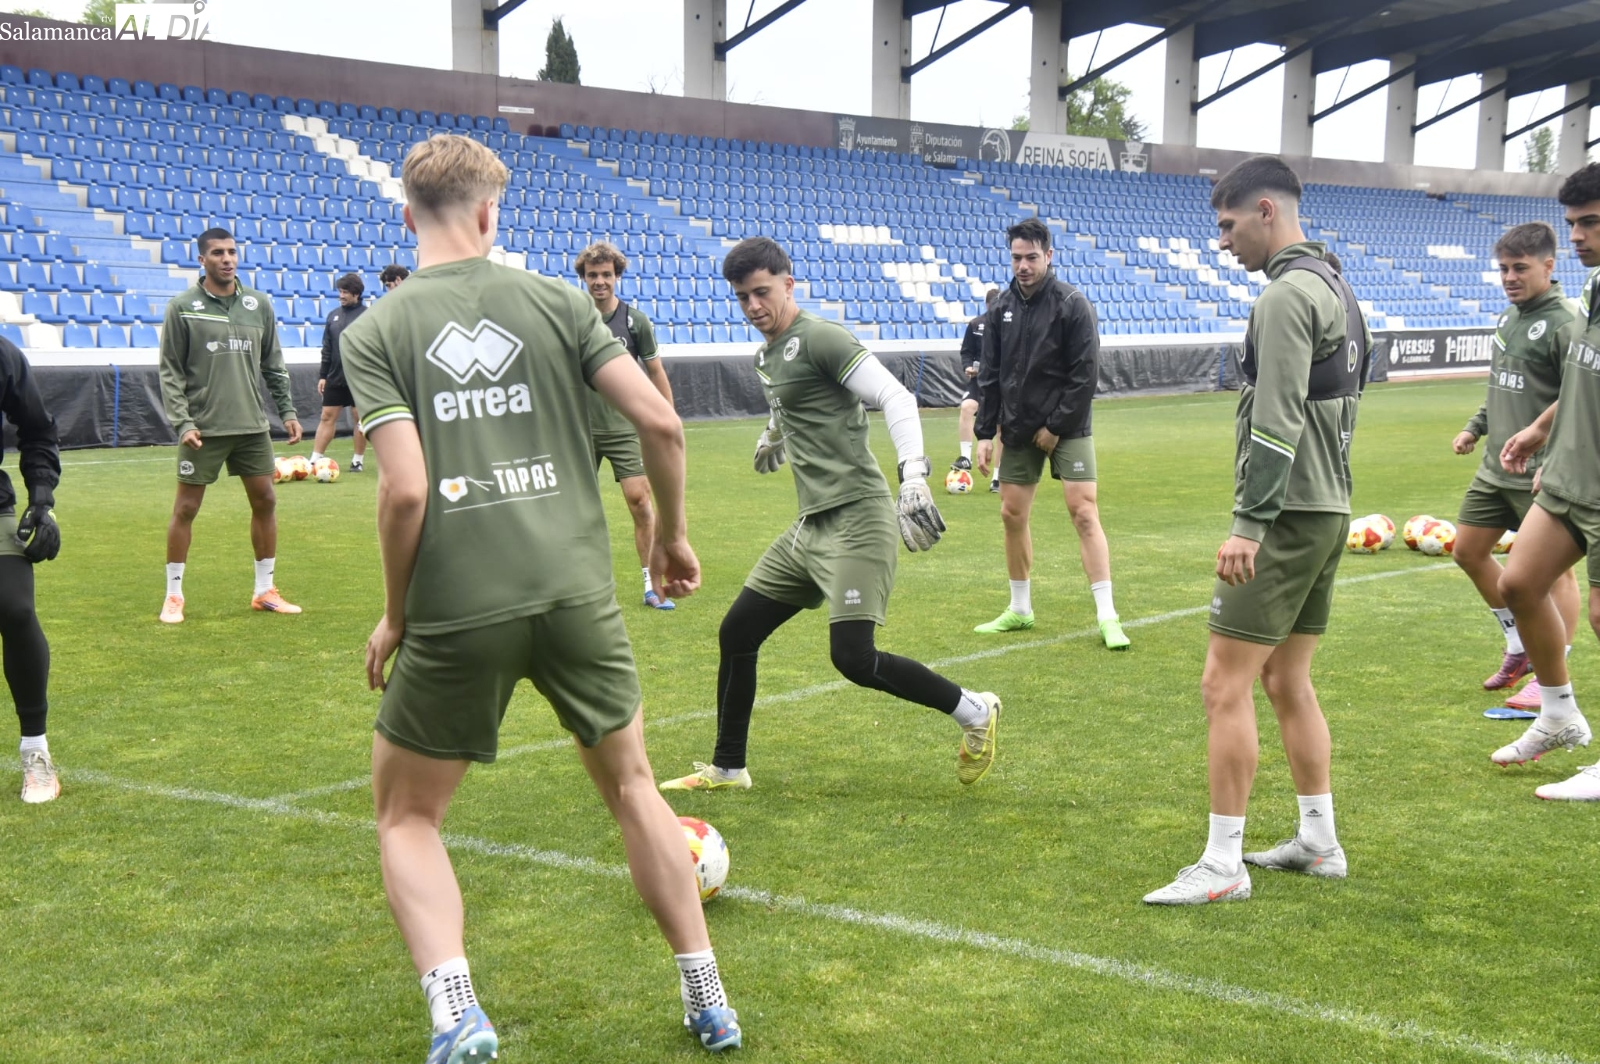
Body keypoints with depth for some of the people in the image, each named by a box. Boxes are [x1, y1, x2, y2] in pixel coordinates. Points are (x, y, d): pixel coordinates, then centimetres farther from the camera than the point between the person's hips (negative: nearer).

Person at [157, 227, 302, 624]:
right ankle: (173, 595, 13)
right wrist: (182, 422, -13)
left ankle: (265, 590, 18)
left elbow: (273, 363, 13)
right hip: (203, 427, -4)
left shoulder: (259, 304, 6)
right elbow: (171, 371, -4)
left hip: (252, 425, 4)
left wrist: (287, 410, 5)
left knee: (265, 501, 6)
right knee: (186, 507, 1)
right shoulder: (183, 307, -4)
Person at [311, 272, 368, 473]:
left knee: (360, 417, 4)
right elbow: (327, 349, 12)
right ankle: (315, 459, 6)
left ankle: (358, 460, 13)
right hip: (335, 377, 5)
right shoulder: (333, 316, 10)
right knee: (327, 417, 5)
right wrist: (322, 375, 8)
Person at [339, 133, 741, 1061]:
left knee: (406, 817, 17)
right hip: (577, 594, 2)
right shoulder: (556, 301, 4)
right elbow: (660, 423, -1)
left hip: (457, 613, -2)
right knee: (632, 787, 21)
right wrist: (673, 531, 15)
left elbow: (406, 491, -11)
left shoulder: (374, 333, -1)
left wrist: (396, 613, 3)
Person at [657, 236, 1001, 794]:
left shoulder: (820, 338, -12)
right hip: (811, 523, 9)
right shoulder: (765, 356, 16)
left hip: (855, 519, -9)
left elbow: (896, 398, -19)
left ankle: (974, 712, 3)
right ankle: (727, 769, 25)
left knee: (852, 658, -17)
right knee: (736, 634, 10)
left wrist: (914, 478, -31)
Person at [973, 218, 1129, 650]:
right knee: (1012, 514, 8)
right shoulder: (1002, 307, 4)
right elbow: (990, 375, 7)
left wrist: (1057, 426, -14)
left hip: (1066, 428, -5)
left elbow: (1085, 375, -13)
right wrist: (985, 432, 2)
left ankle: (1107, 616, -10)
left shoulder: (1072, 304, -11)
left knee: (1084, 512, -12)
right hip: (1018, 430, 5)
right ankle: (1020, 610, 23)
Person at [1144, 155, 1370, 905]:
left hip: (1288, 518, -10)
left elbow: (1278, 421, -23)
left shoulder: (1287, 294, -15)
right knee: (1286, 682, 17)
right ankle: (1318, 843, 24)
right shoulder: (1335, 287, 17)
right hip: (1328, 512, 10)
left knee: (1226, 684, -8)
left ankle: (1223, 866, -4)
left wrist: (1250, 523, -24)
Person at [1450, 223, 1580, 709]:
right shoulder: (1509, 318, 12)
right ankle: (1519, 646, 29)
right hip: (1495, 468, 9)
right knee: (1468, 551, 14)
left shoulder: (1565, 322, -13)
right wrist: (1476, 427, 17)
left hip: (1542, 474, -9)